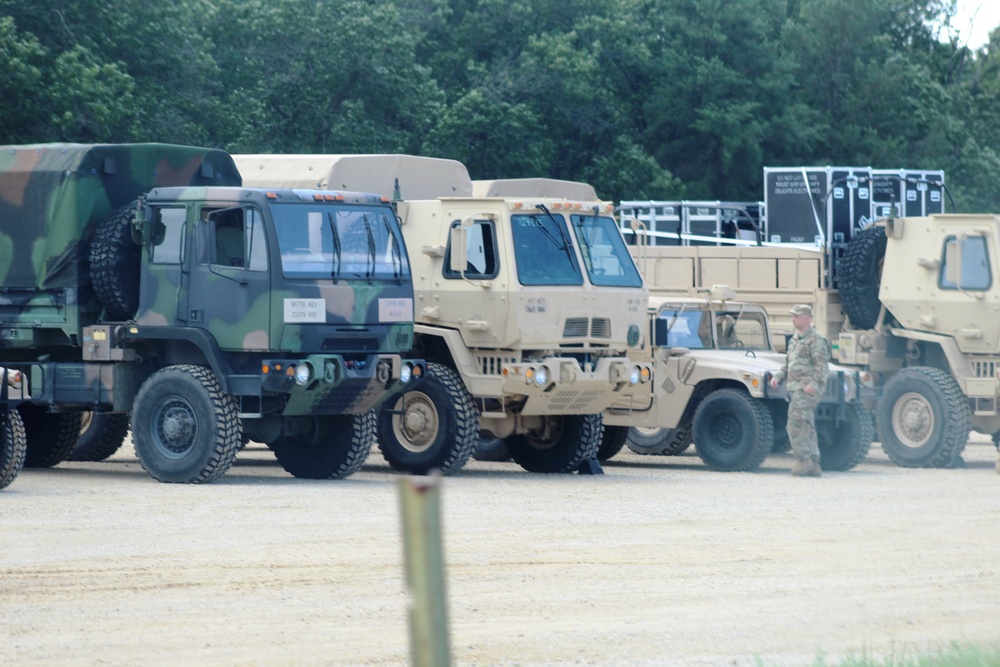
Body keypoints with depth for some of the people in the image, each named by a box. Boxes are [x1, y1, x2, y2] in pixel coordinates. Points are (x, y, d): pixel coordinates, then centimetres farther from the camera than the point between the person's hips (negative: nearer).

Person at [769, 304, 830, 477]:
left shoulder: (816, 340, -8)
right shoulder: (794, 340, 20)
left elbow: (822, 366, -15)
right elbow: (787, 364, 27)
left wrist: (814, 384, -25)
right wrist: (778, 377, 11)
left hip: (807, 389, -9)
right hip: (795, 388, 9)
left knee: (795, 424, -16)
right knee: (806, 427, 9)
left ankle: (803, 459, -12)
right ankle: (813, 465, 11)